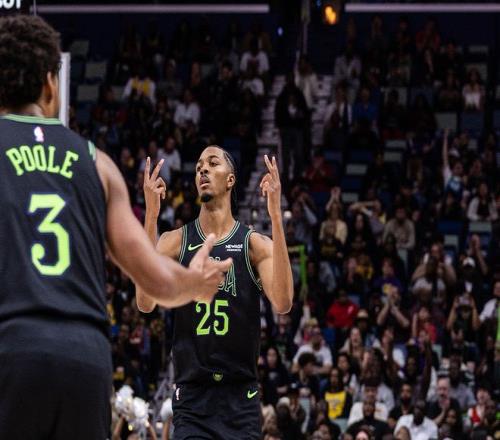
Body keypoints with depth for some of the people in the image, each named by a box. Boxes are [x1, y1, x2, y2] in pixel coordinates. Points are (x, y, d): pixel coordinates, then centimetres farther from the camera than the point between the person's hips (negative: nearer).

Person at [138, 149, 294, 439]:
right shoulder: (175, 241, 3)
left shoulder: (255, 244, 0)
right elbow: (146, 303, -14)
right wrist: (151, 217, -21)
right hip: (192, 396, 0)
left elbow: (283, 303, -18)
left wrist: (276, 216, -23)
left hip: (241, 396, 0)